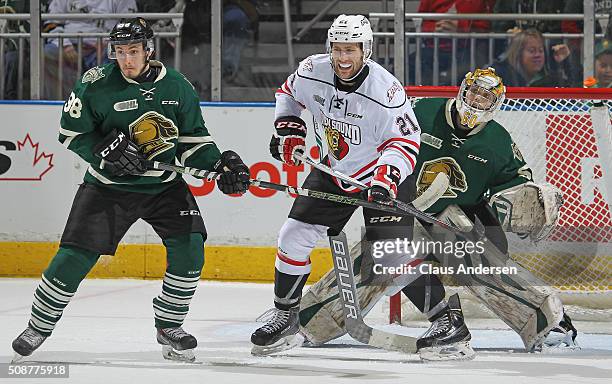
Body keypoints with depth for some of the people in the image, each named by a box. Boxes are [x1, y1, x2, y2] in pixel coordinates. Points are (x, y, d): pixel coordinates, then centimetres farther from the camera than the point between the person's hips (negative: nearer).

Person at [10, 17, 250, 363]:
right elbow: (72, 132, -4)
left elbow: (193, 139, 5)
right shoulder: (97, 84, -12)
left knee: (189, 248, -15)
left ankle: (169, 326, 5)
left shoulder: (177, 87, -4)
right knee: (75, 256, -8)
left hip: (165, 185, 2)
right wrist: (105, 149, -20)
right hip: (109, 186, -2)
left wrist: (221, 164, -11)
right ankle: (39, 327, 12)